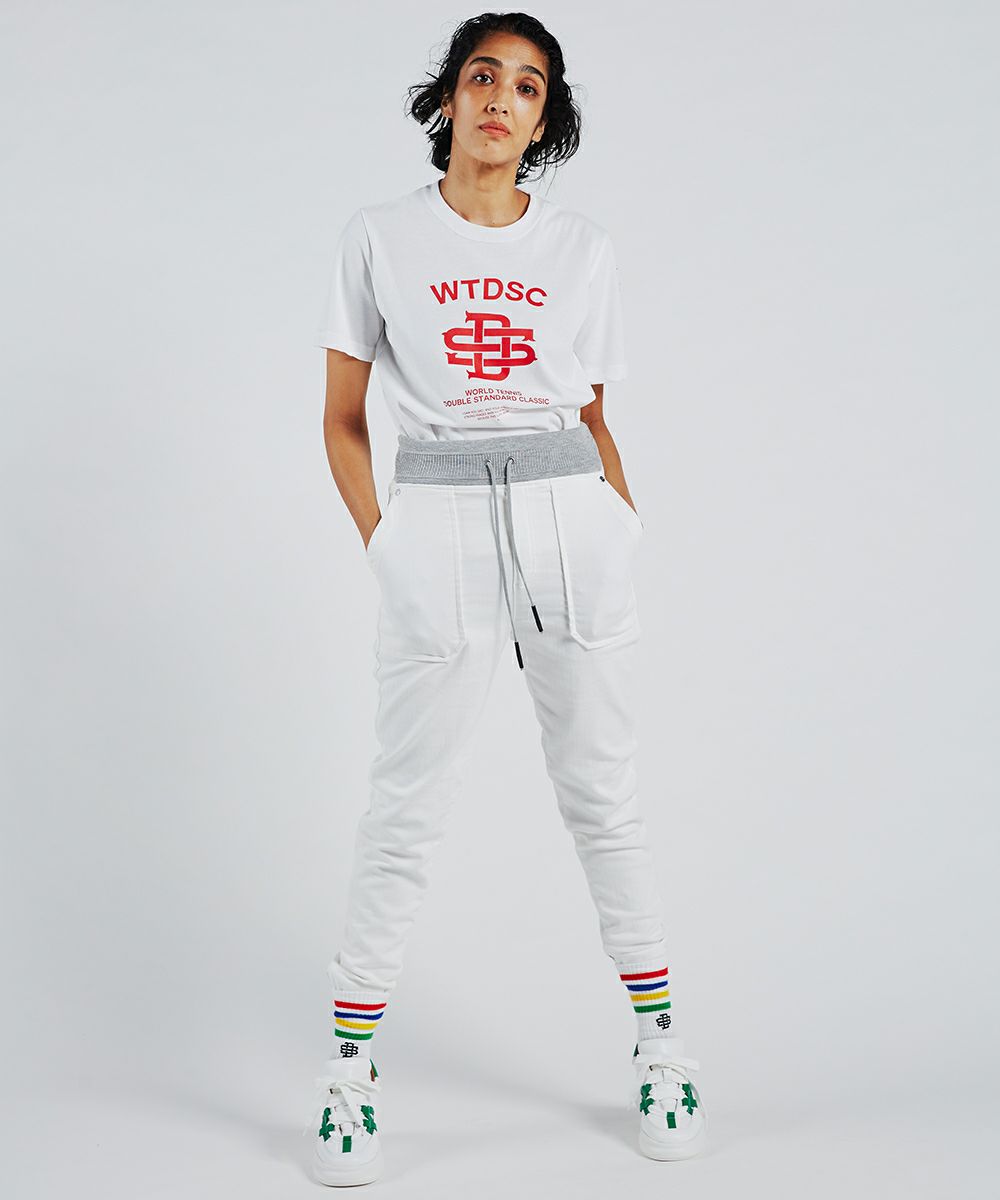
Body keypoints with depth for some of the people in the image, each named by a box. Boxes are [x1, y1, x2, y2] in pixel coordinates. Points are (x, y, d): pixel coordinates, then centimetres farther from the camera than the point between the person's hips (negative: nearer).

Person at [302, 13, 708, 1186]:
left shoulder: (583, 250, 10)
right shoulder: (381, 237, 5)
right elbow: (342, 419, 7)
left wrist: (623, 524, 4)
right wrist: (381, 541, -3)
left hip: (569, 516, 2)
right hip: (436, 516, -1)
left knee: (601, 790, 8)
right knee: (406, 805, 1)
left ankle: (658, 1041, 18)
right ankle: (350, 1064, 13)